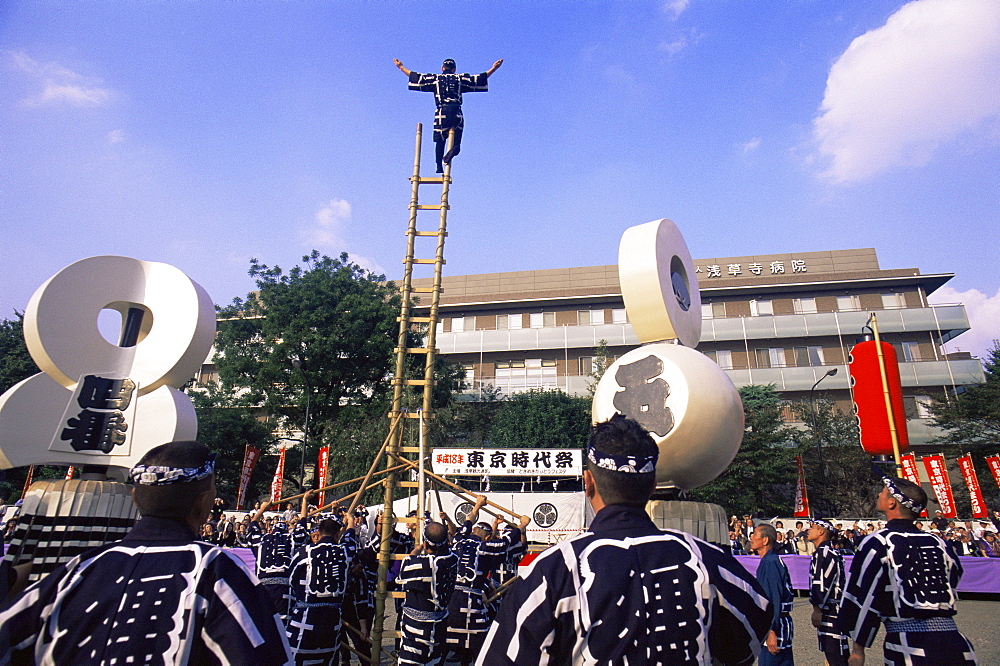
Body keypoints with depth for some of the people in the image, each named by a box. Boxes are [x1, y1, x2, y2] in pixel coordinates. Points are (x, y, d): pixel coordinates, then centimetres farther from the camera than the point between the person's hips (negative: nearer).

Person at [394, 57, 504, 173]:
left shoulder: (435, 79, 14)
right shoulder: (460, 78, 13)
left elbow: (416, 77, 17)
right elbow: (480, 78, 13)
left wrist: (401, 67, 29)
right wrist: (494, 68, 19)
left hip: (442, 113, 0)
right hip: (457, 113, 0)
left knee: (440, 142, 8)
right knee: (456, 143, 3)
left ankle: (439, 166, -4)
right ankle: (453, 151, -31)